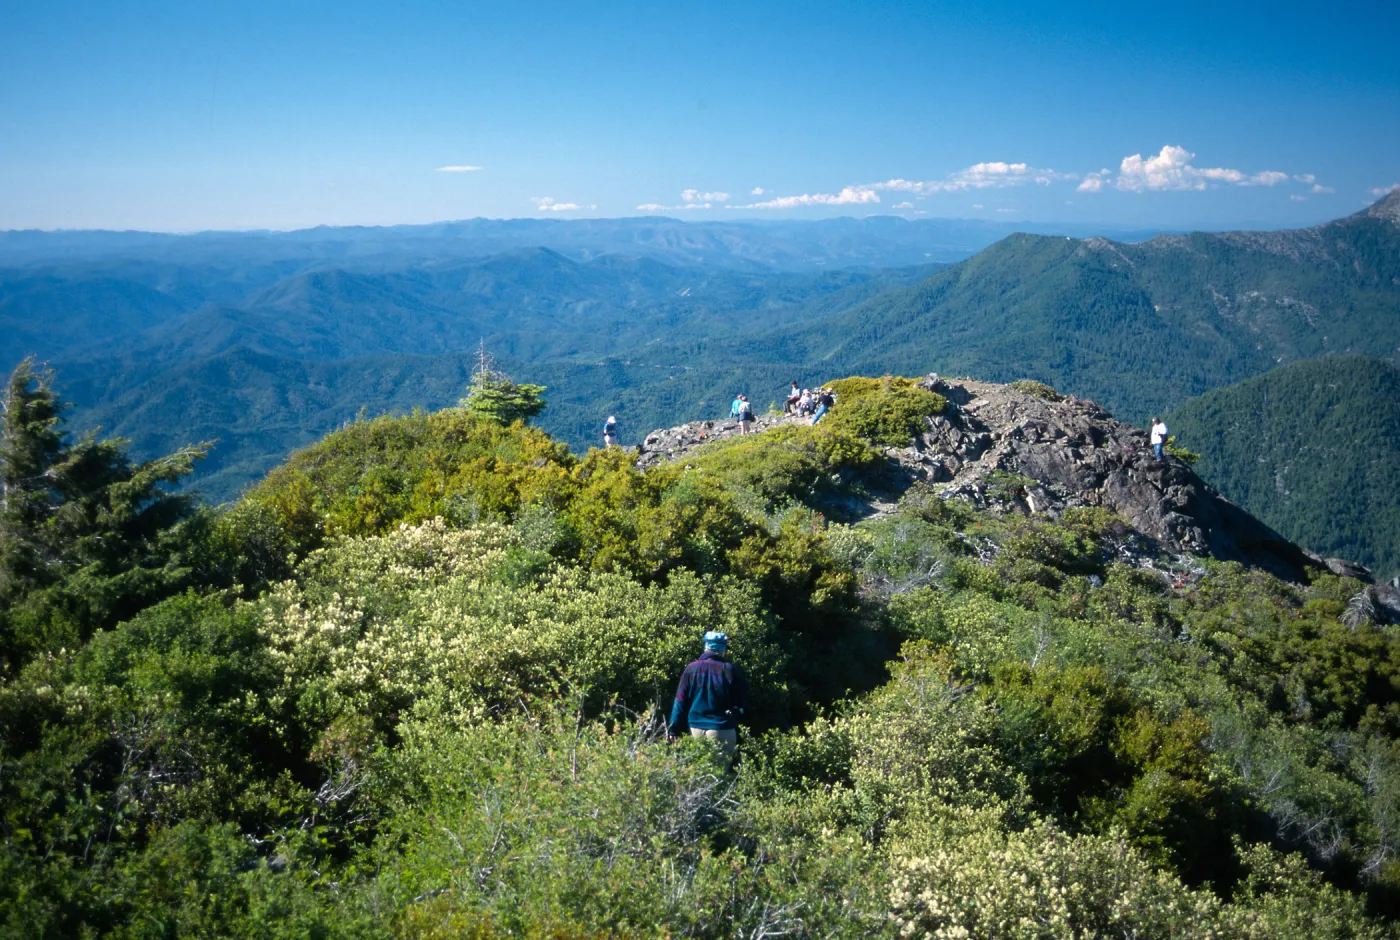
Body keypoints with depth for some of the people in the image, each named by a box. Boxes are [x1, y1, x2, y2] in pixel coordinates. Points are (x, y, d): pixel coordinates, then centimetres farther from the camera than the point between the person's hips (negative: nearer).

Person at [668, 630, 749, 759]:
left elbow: (680, 701, 1)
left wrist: (673, 728, 5)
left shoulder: (692, 668, 0)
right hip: (722, 730, -3)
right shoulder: (730, 670, -7)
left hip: (696, 729, 3)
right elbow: (743, 702, -2)